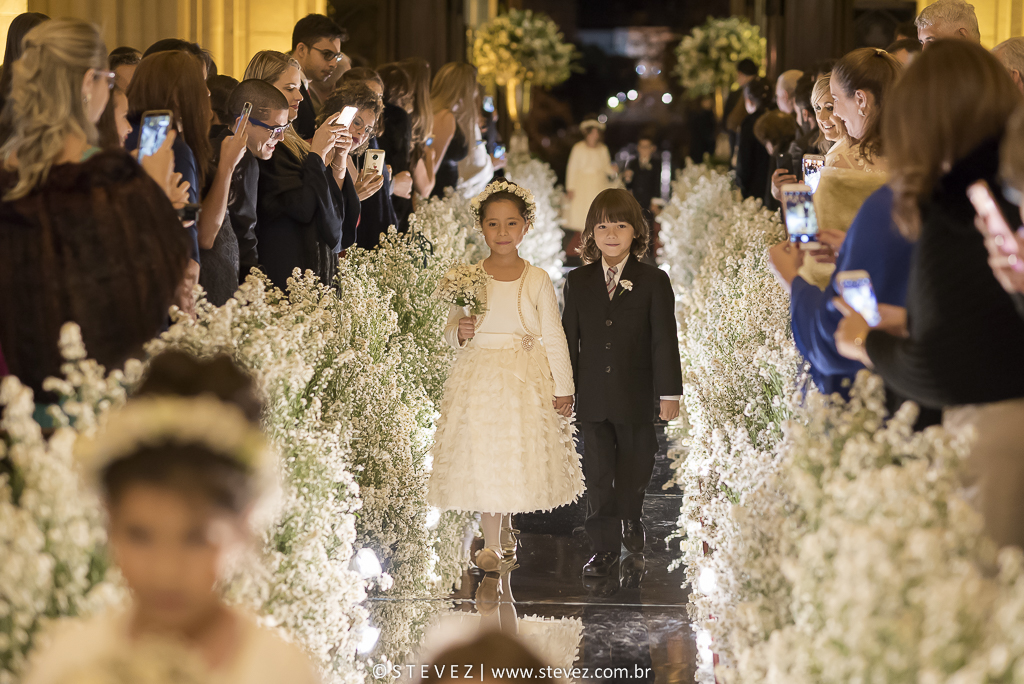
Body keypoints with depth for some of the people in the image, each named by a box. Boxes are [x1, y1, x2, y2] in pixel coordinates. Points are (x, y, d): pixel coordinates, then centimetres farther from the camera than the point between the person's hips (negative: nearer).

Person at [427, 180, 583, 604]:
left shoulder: (537, 281, -1)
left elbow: (553, 336, 1)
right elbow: (451, 331, 8)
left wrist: (563, 387, -2)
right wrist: (460, 333, -15)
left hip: (526, 380, 0)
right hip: (479, 377, 0)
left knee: (517, 461, 5)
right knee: (483, 463, -1)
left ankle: (504, 528, 34)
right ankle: (494, 556, 9)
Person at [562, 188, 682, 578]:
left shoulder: (654, 281, -3)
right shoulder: (577, 282, 4)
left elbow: (665, 340, -5)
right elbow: (569, 338, 7)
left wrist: (669, 393, -7)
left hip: (636, 397, -1)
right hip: (593, 397, 1)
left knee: (635, 468, 14)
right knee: (597, 475, -1)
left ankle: (631, 519, 41)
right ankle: (604, 548, 4)